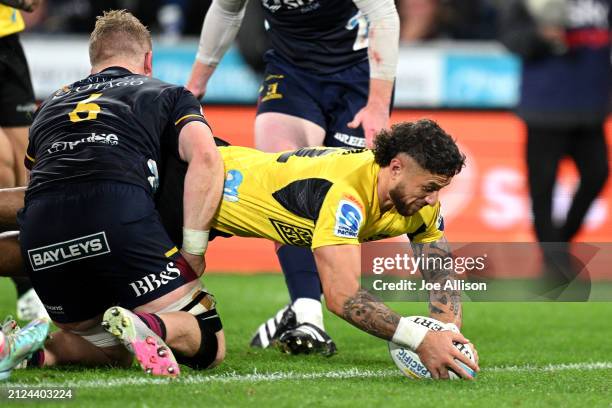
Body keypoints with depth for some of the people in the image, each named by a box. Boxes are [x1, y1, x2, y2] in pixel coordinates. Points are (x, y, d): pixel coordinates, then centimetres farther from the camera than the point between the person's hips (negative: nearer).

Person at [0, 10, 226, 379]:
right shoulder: (168, 95, 23)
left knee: (110, 350, 24)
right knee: (207, 344, 5)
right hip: (119, 213, -4)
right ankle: (147, 327, -29)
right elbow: (205, 158, 4)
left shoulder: (52, 103, 35)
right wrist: (193, 251, 3)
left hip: (38, 234, 4)